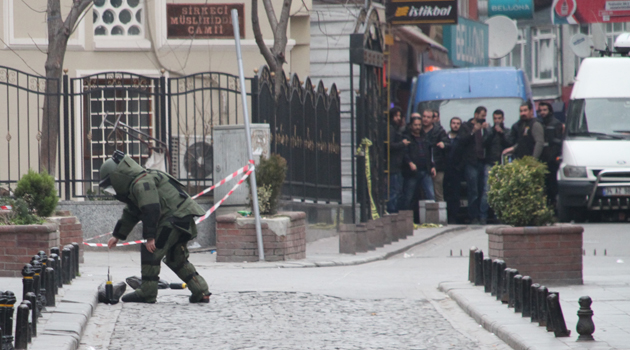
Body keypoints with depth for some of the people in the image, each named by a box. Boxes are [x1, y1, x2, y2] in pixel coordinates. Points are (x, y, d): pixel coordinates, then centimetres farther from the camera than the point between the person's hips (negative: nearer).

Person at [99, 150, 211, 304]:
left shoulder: (141, 183, -12)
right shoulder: (135, 186, 24)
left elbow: (151, 210, -22)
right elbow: (131, 214, 34)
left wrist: (150, 237, -22)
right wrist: (117, 235, 36)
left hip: (175, 217, -11)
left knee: (150, 252, -8)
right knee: (175, 258, 17)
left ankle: (147, 293, -5)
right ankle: (201, 292, 14)